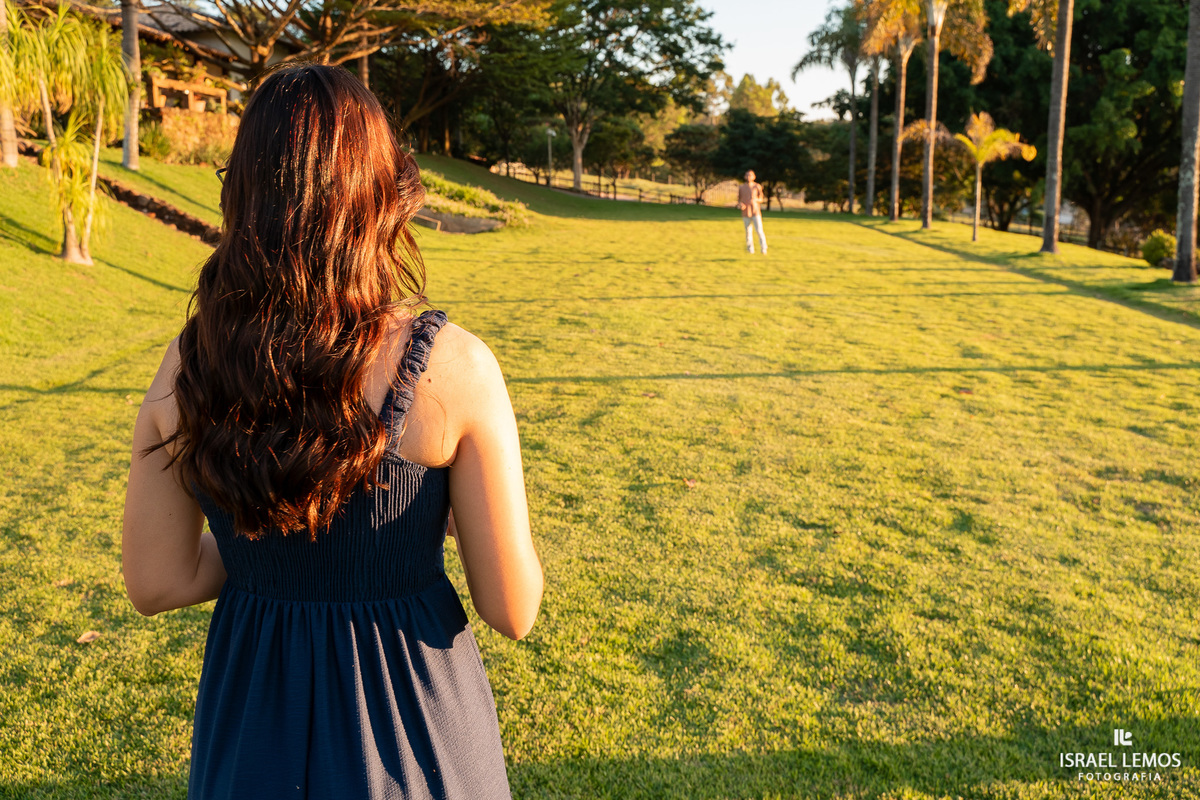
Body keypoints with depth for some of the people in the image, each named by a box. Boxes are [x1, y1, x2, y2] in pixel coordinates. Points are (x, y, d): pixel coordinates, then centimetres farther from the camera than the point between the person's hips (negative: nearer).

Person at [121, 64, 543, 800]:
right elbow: (513, 611, -16)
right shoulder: (452, 366, -22)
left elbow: (156, 584, -1)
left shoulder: (186, 368, -11)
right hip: (411, 718, -2)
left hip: (254, 718, 3)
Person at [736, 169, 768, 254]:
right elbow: (739, 199, 12)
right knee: (748, 232, 5)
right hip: (745, 213, 2)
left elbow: (761, 199, 7)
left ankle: (764, 249, -9)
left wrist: (756, 199, -15)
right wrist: (740, 204, -10)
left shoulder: (757, 187, 2)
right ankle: (750, 250, 14)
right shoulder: (741, 187, 6)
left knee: (759, 230, -12)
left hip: (756, 212, -2)